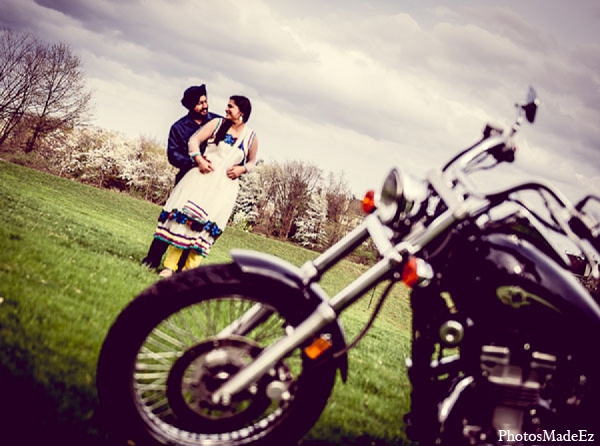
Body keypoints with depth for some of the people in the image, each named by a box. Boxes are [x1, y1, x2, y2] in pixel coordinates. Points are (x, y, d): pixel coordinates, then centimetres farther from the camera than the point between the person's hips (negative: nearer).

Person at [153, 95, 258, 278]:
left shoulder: (251, 137, 5)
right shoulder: (217, 123, 5)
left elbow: (252, 162, 17)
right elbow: (194, 140, 2)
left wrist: (242, 169, -4)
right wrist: (199, 159, -14)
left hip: (225, 187, 0)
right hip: (203, 176, 0)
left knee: (208, 224, -5)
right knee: (184, 216, -8)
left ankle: (190, 268, 2)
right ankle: (170, 265, -2)